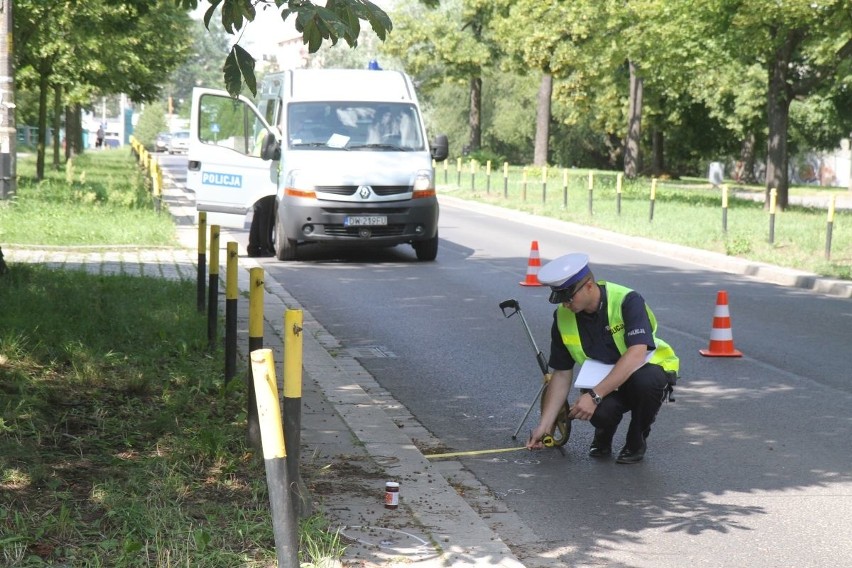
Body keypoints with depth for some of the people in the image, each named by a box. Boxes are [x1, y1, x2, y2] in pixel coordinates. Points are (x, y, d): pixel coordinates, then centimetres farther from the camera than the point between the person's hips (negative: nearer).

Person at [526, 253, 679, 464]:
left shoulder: (627, 300, -24)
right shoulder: (563, 317, -9)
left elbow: (636, 355, -35)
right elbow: (561, 375, -3)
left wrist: (594, 395, -41)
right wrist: (545, 425, -10)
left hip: (650, 369, -2)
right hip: (605, 381, 3)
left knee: (645, 380, -38)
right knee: (600, 412, -32)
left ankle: (636, 441, -8)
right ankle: (603, 435, 8)